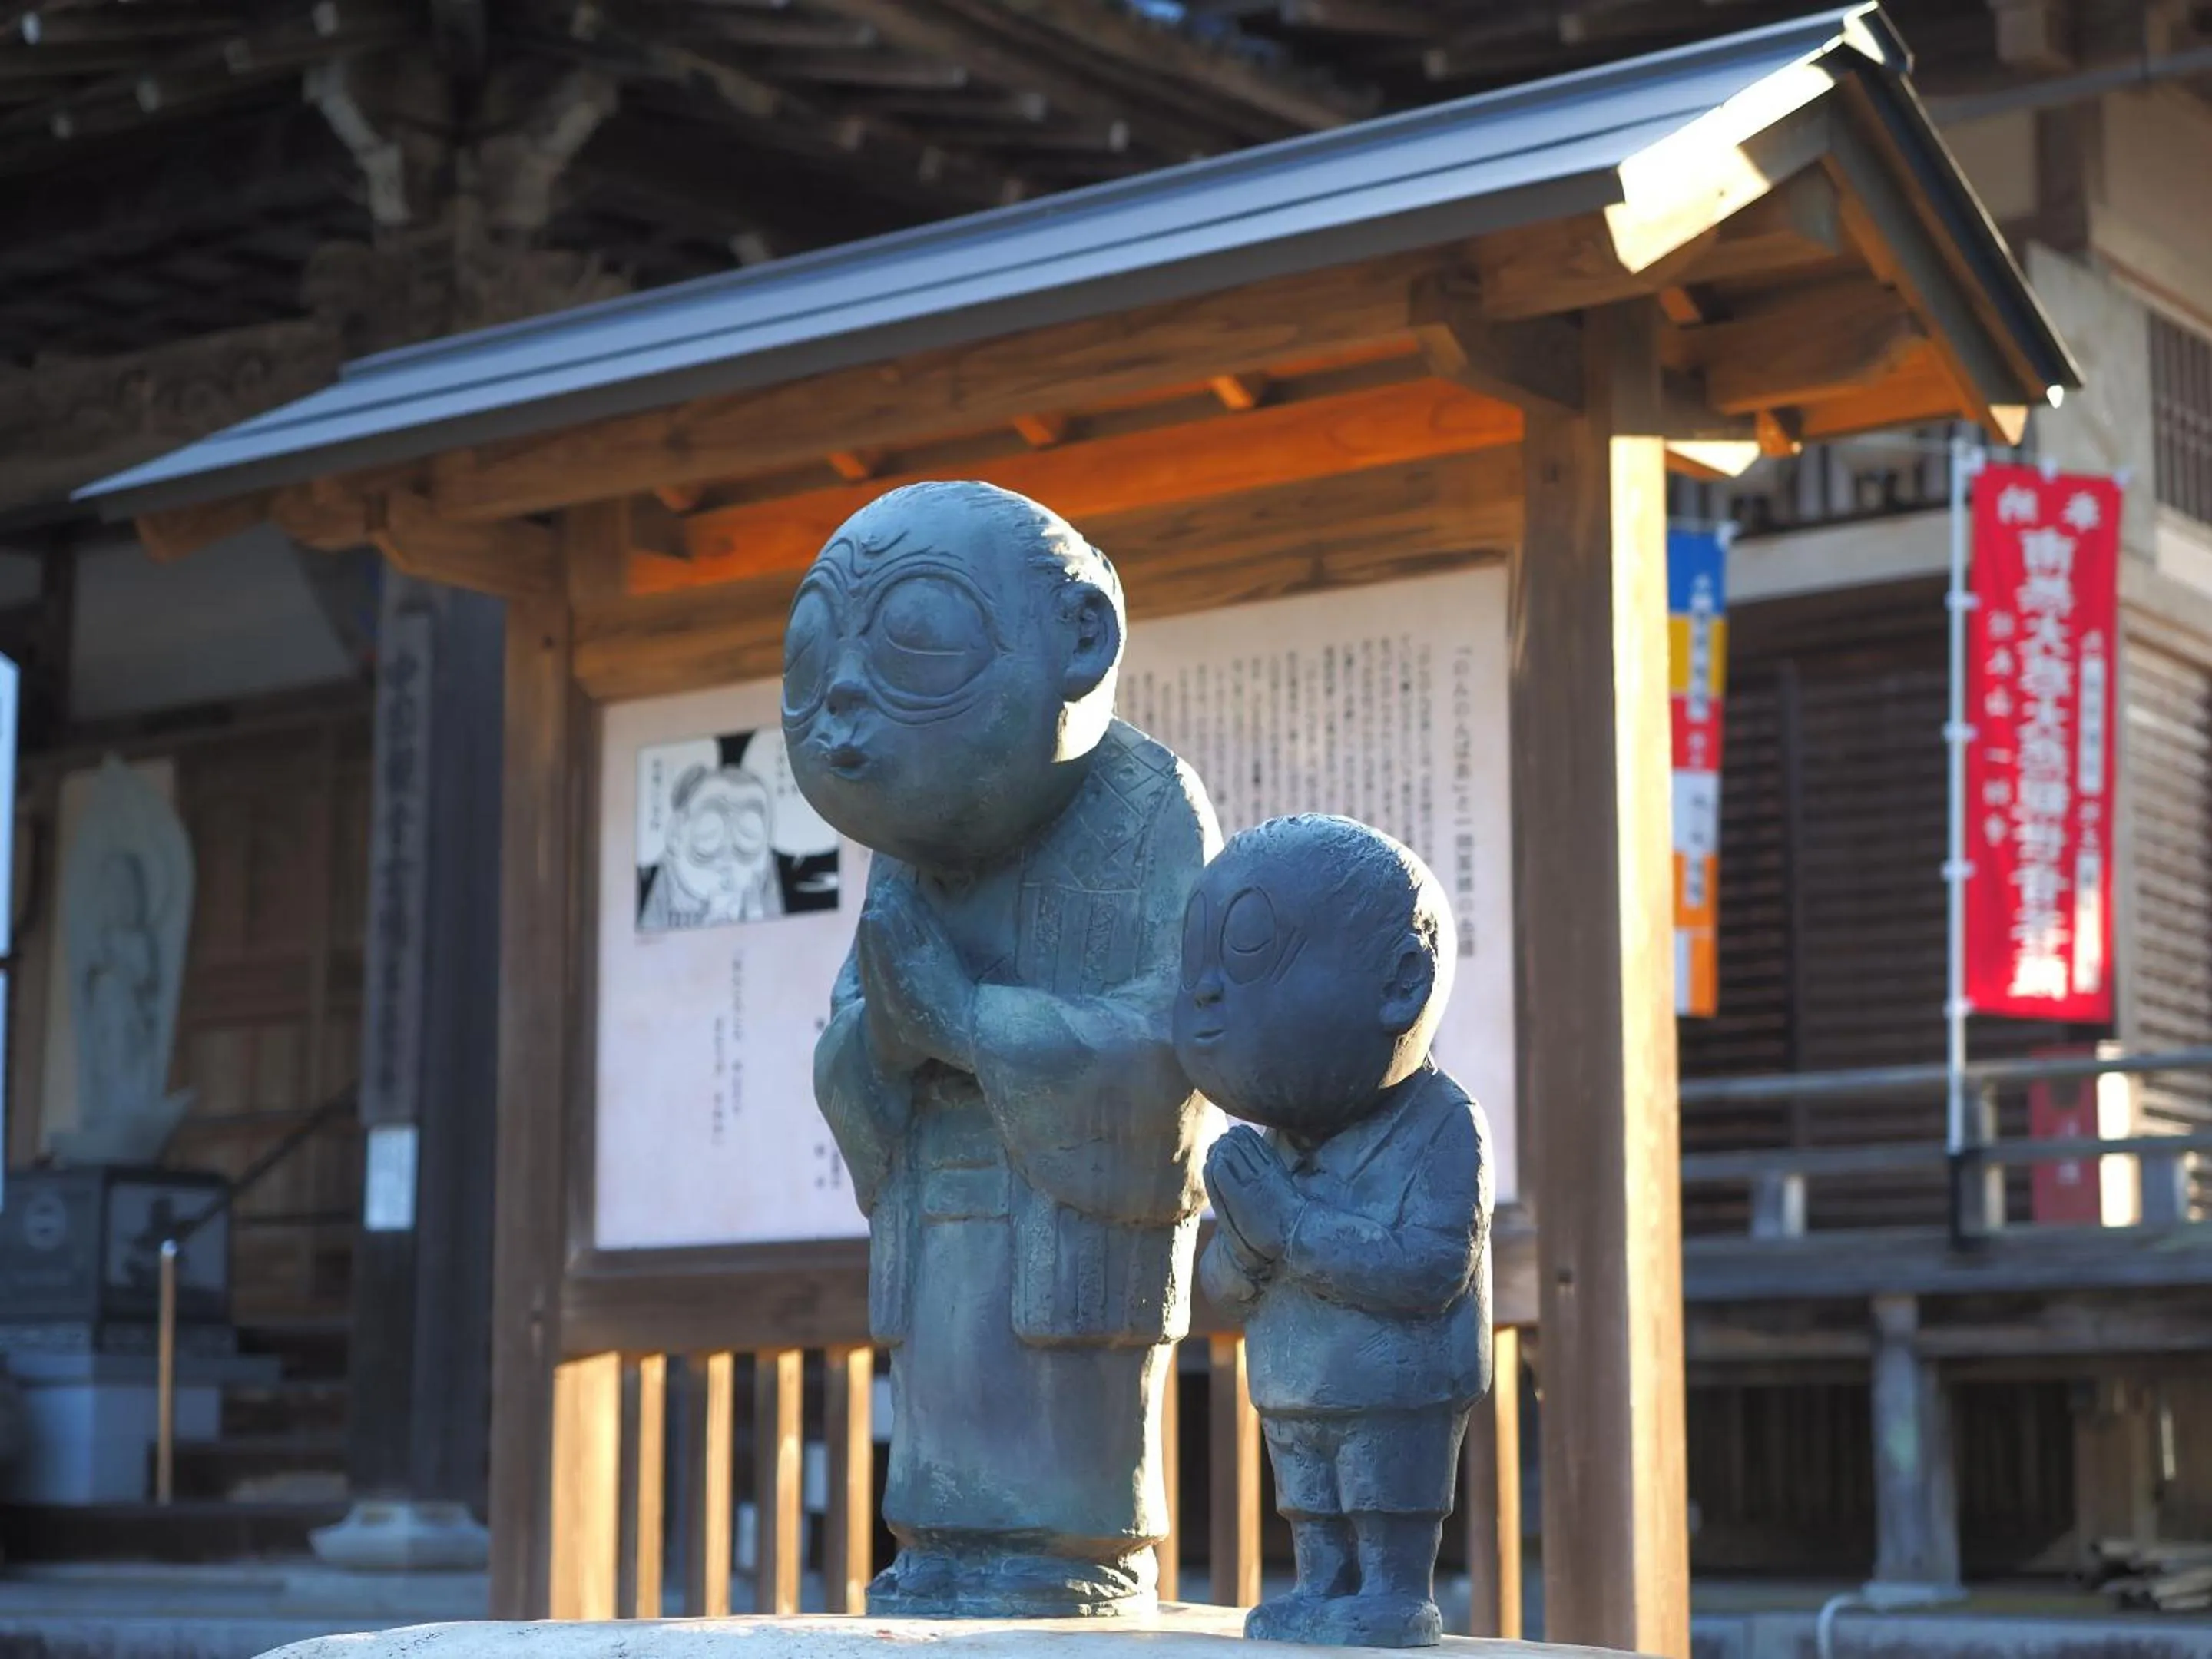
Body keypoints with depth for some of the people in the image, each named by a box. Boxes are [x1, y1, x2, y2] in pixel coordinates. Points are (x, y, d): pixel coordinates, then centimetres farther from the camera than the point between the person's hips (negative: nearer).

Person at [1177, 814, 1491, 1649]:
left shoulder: (1439, 1127, -15)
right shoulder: (1278, 1139, 5)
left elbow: (1430, 1266, -27)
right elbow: (1227, 1290, 7)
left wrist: (1293, 1228, -26)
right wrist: (1244, 1245, -19)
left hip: (1398, 1396, -7)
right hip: (1294, 1393, 7)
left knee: (1393, 1539, -1)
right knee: (1316, 1528, 14)